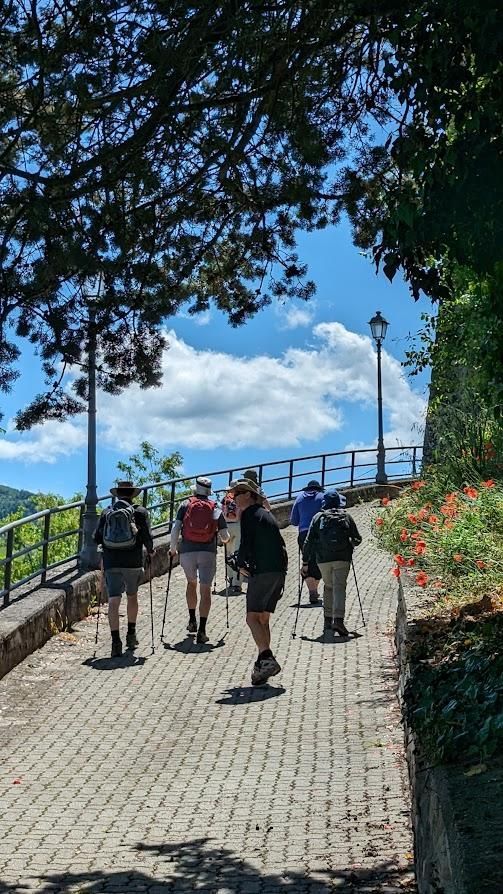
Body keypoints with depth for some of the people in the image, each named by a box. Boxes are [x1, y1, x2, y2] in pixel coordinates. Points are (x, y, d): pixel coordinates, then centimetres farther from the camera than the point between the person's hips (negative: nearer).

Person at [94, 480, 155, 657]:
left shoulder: (106, 512, 6)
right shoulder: (140, 512, 0)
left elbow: (97, 538, 5)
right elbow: (147, 537, -7)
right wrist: (150, 550, 13)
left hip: (111, 562, 0)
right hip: (133, 562, 0)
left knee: (113, 601, -4)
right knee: (132, 596, 20)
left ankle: (116, 641, -14)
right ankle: (131, 635, 28)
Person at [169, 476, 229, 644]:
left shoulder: (185, 505, 7)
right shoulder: (215, 508, 8)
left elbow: (175, 528, -3)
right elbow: (225, 537, 7)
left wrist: (173, 548, 8)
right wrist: (225, 539, 30)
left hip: (187, 551, 1)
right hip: (208, 552, -1)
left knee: (191, 583, 25)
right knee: (205, 590, -1)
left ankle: (192, 621, 29)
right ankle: (201, 631, -11)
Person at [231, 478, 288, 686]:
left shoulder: (249, 514, -3)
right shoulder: (267, 514, 23)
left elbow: (246, 543, -12)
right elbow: (280, 545, 24)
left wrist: (241, 564, 3)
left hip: (262, 572, -9)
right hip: (279, 571, 9)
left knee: (252, 617, -11)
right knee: (263, 618, 12)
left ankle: (267, 659, -25)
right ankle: (263, 662, 10)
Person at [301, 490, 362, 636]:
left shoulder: (318, 517, 6)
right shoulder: (346, 517, 8)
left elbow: (308, 542, 2)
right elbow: (357, 539, 11)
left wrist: (305, 563, 6)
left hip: (323, 559, 1)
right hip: (343, 558, -1)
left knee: (328, 587, 19)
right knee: (339, 587, -6)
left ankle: (328, 619, 19)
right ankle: (338, 619, -23)